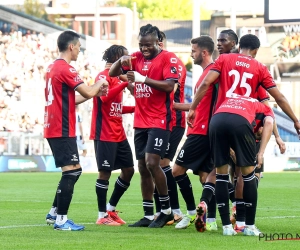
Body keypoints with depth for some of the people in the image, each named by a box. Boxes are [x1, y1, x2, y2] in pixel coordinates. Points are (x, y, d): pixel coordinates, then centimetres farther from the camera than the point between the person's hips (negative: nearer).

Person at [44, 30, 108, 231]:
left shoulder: (53, 68, 15)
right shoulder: (65, 69, -15)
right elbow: (88, 92, -18)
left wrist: (94, 93, 15)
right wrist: (100, 83, 2)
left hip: (53, 129, 10)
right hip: (63, 130, -10)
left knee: (74, 171, 17)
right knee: (71, 171, -8)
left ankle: (54, 213, 20)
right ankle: (61, 220, -9)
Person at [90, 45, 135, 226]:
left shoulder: (118, 78, 17)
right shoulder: (104, 76, -10)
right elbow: (104, 97, -28)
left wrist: (136, 108, 13)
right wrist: (125, 83, -29)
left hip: (119, 134, 9)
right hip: (105, 134, -9)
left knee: (128, 170, 9)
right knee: (105, 172, -5)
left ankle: (111, 209, 21)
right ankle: (102, 216, 2)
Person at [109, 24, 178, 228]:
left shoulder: (168, 58, -7)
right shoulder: (137, 58, 10)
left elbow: (169, 86, -18)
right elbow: (112, 73, 10)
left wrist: (143, 79, -24)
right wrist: (122, 60, -10)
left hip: (160, 121, -7)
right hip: (141, 122, 7)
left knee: (152, 163, -16)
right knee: (143, 168, 7)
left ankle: (167, 210, -1)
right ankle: (148, 215, 13)